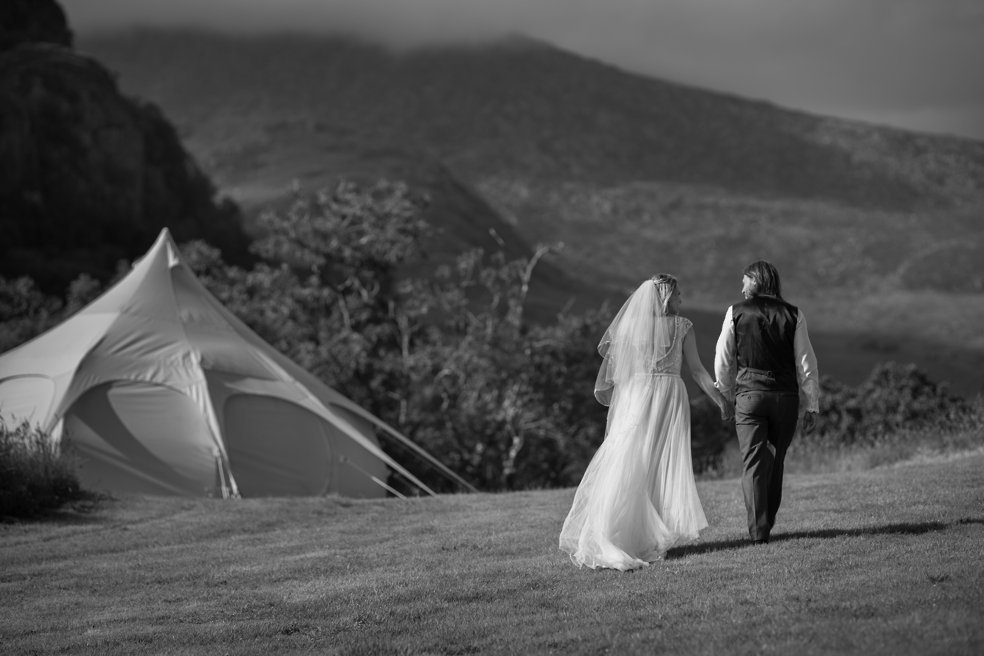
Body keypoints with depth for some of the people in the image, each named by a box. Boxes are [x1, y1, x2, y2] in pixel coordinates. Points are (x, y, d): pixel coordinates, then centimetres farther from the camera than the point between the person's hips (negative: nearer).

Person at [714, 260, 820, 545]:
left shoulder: (736, 312, -1)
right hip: (785, 395, 2)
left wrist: (727, 393, 20)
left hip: (749, 394, -2)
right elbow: (806, 363, 1)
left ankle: (758, 529, -7)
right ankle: (767, 522, 22)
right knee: (775, 462, 16)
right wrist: (811, 405, 6)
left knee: (754, 463, -1)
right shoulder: (793, 315, 2)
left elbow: (723, 360, 5)